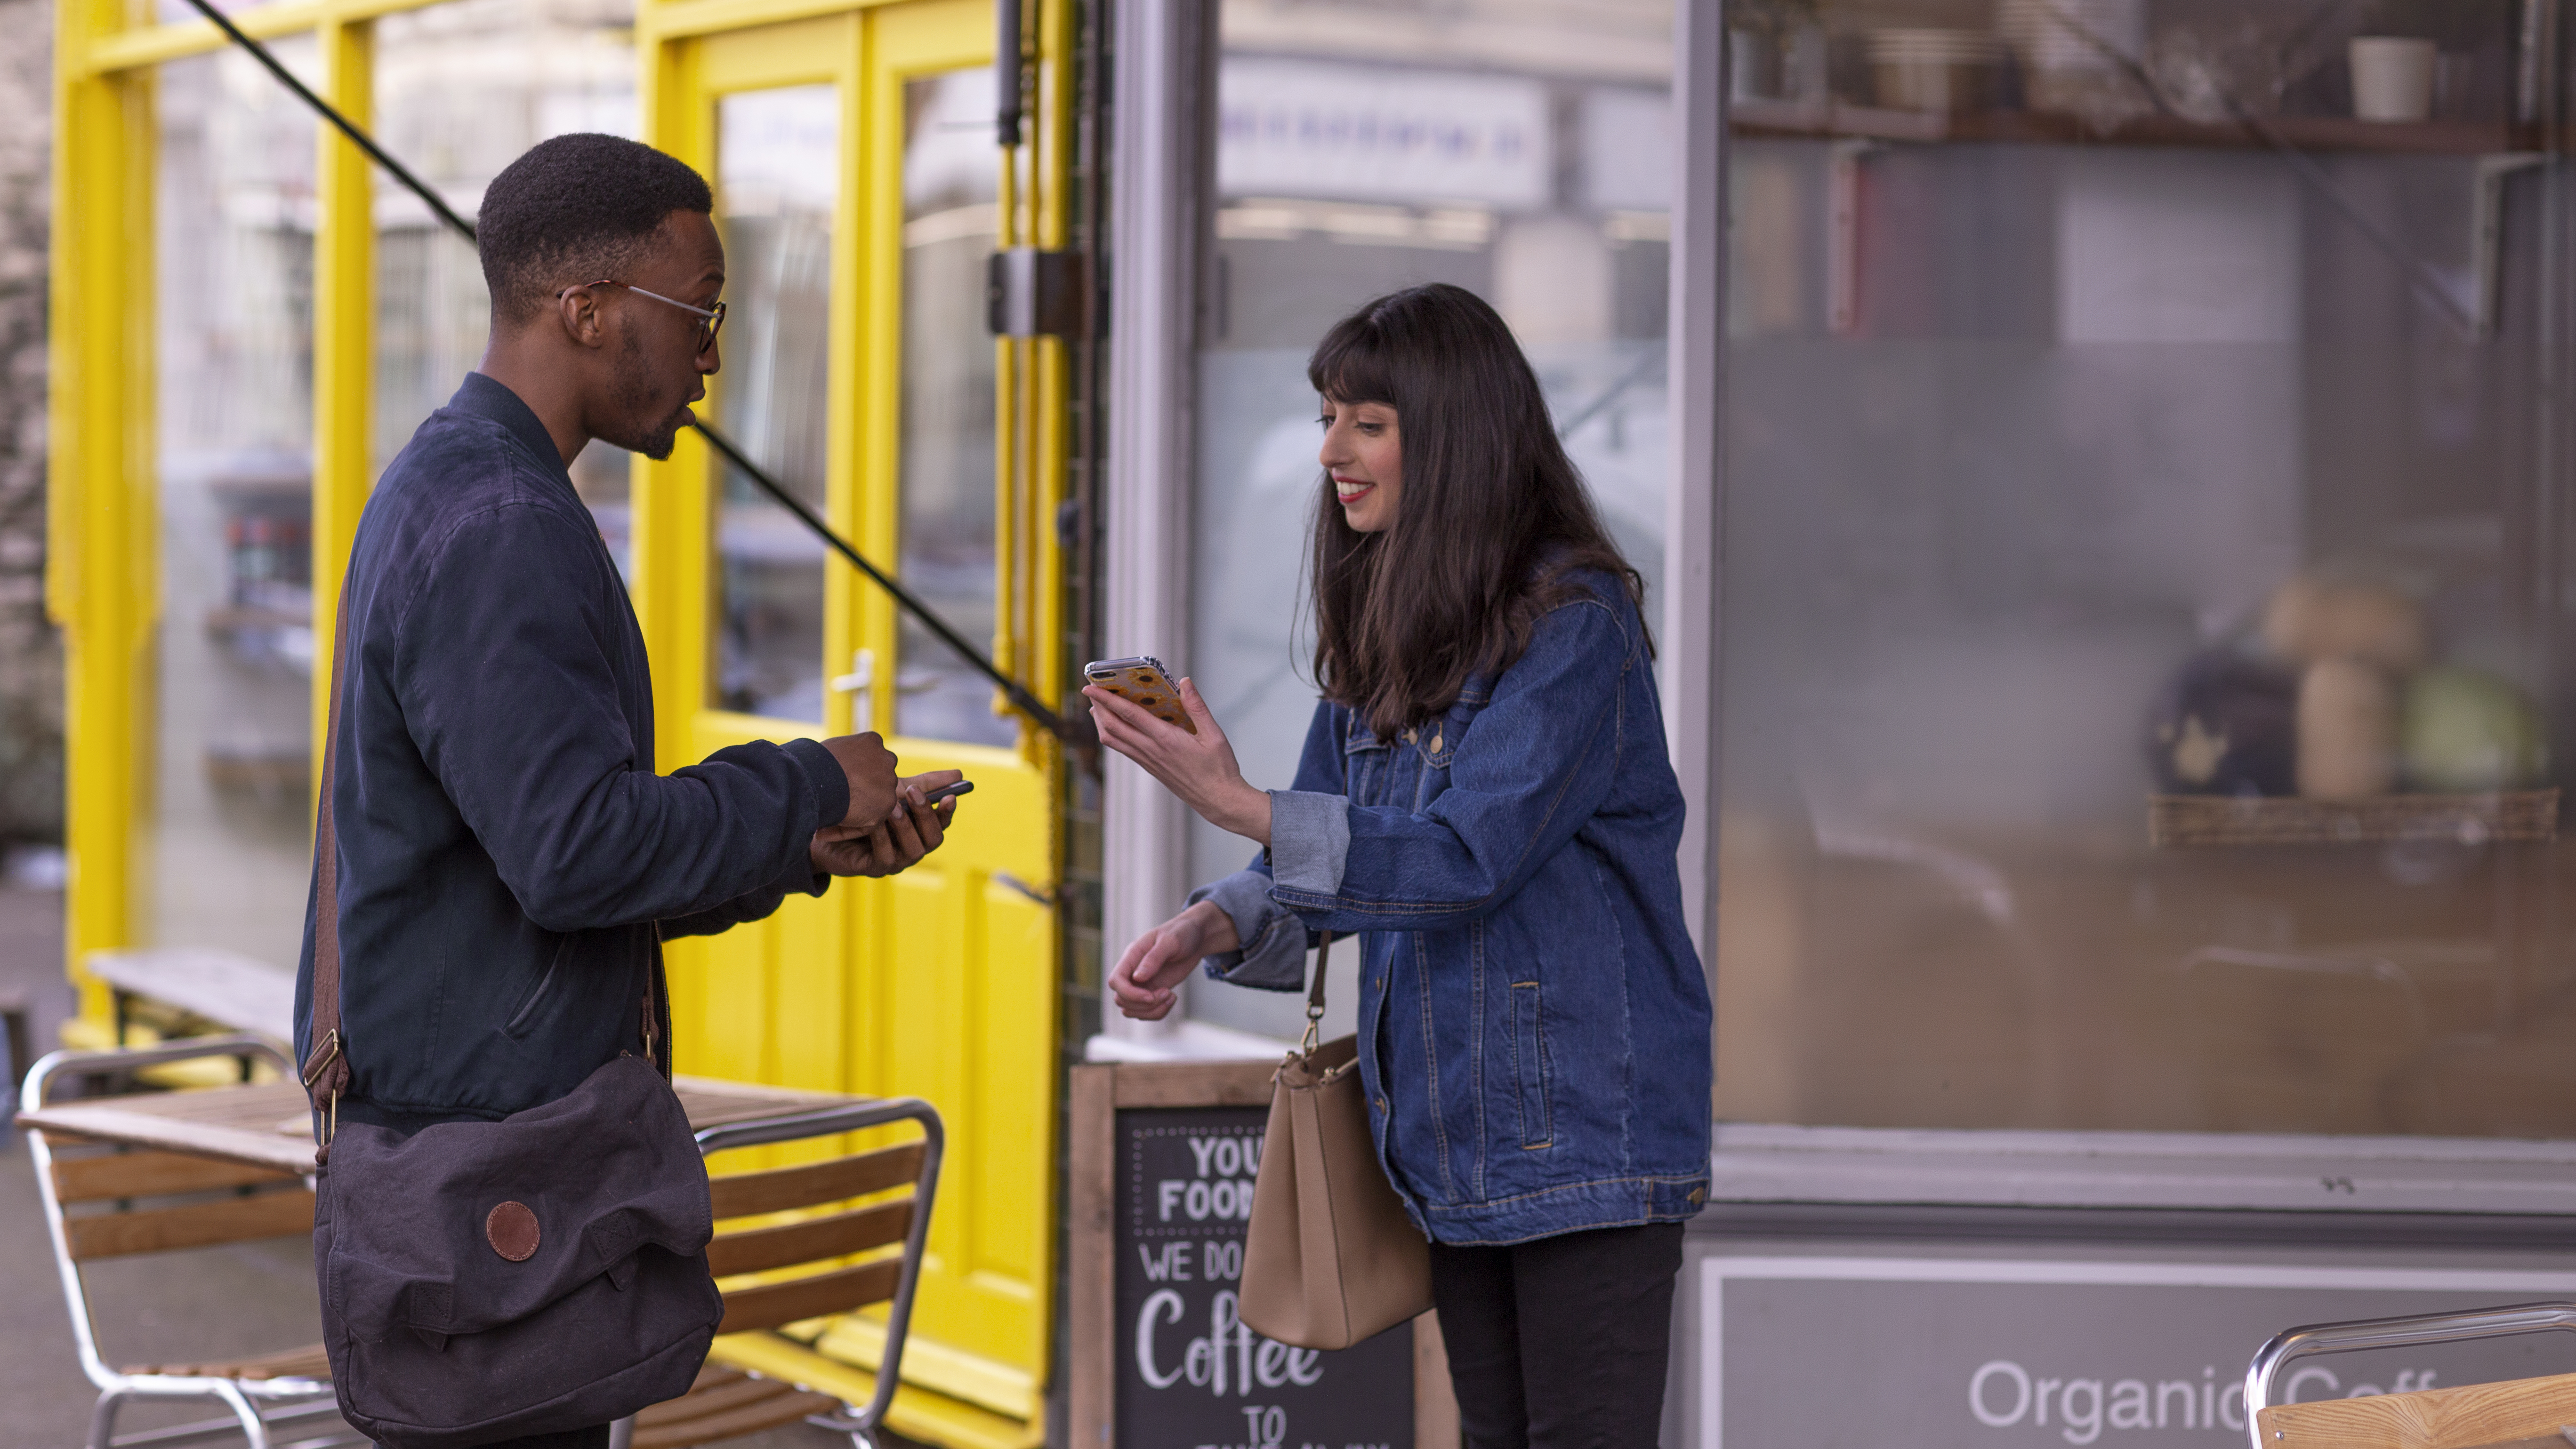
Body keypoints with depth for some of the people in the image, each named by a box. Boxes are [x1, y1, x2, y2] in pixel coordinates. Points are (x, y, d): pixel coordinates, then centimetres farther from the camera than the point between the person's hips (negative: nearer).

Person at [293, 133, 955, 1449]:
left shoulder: (452, 492, 17)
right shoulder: (497, 528, -18)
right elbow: (576, 851, -25)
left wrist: (802, 846, 10)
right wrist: (808, 786, -11)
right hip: (484, 1131, -10)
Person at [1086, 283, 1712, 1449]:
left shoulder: (1574, 623, -16)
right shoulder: (1384, 632, 10)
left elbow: (1467, 858, -23)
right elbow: (1327, 863, 12)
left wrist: (1238, 807, -31)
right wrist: (1211, 927, -9)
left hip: (1583, 1128, -8)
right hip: (1447, 1128, 8)